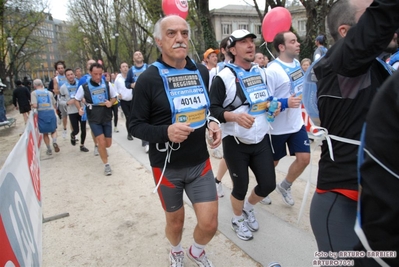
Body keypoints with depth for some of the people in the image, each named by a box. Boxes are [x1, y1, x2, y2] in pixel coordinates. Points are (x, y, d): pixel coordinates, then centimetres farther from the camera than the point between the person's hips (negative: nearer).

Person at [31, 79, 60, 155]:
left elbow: (34, 105, -11)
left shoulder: (34, 93, 1)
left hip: (41, 113, -1)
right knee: (53, 130, 16)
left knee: (45, 133, 13)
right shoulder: (49, 92, 9)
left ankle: (49, 150, 19)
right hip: (51, 112, 1)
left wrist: (32, 106, 11)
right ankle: (54, 142, -13)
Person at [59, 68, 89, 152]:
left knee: (83, 129, 6)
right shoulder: (63, 87, -4)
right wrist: (67, 102, -18)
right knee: (76, 130, 0)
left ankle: (82, 145, 26)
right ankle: (72, 136, 37)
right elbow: (61, 101, 2)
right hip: (72, 112, -1)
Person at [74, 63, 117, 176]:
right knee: (102, 142, -12)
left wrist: (110, 103, -12)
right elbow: (76, 99, 6)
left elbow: (114, 97, 10)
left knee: (108, 144, 9)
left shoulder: (107, 85, -3)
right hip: (94, 119, -2)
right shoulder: (84, 87, -8)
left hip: (107, 118, 3)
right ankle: (106, 165, 6)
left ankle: (100, 148, 47)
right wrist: (80, 109, -14)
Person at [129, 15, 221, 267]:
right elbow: (135, 125, -9)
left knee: (210, 224, 5)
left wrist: (212, 124, -5)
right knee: (175, 221, 16)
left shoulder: (202, 72, 1)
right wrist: (165, 132, -28)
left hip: (200, 162, 3)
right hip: (167, 167, -3)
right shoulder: (148, 79, -13)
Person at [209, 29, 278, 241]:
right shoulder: (223, 77, -12)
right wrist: (235, 116, -31)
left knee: (268, 184, 9)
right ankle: (238, 219, 38)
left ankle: (248, 207, 41)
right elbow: (212, 109, -17)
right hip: (235, 143, -6)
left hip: (261, 140, 6)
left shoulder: (261, 72, 10)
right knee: (241, 186, 8)